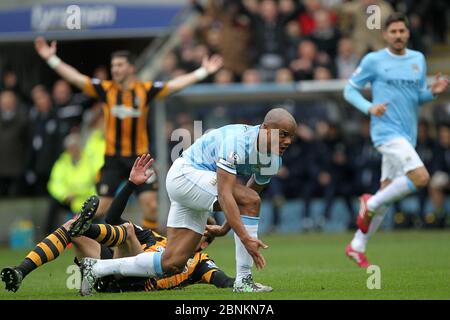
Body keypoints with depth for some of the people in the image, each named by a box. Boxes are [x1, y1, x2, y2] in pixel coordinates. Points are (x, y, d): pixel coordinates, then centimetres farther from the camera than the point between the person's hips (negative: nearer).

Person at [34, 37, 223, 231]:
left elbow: (175, 84, 1)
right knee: (102, 207, -2)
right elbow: (76, 78, -3)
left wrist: (203, 71, -2)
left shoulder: (145, 90, 0)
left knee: (151, 205, -6)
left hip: (140, 157, 0)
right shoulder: (106, 89, 0)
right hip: (113, 159, 0)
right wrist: (52, 59, -9)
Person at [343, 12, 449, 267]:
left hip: (407, 136, 6)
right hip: (387, 131, -6)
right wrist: (369, 108, -15)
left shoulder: (418, 60, 12)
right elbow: (350, 90, 3)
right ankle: (371, 204, -5)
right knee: (421, 177, -24)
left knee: (387, 194, 9)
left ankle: (357, 247, 20)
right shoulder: (373, 60, -2)